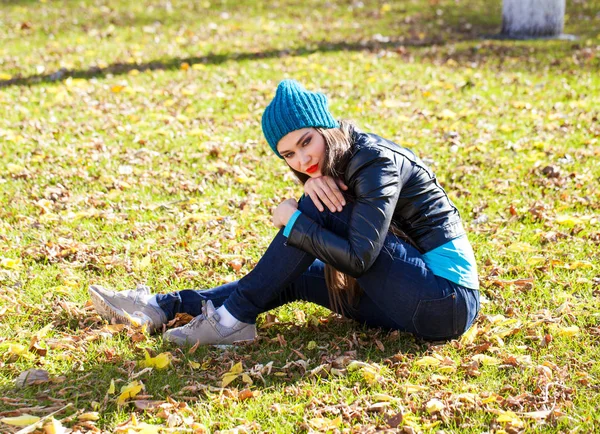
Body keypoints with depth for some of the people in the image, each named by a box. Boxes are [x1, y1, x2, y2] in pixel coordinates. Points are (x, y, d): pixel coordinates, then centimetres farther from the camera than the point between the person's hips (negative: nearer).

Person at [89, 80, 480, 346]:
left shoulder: (377, 163, -18)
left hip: (447, 298, -9)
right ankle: (160, 308, 9)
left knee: (321, 208, -16)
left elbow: (357, 258, -25)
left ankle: (234, 316, -11)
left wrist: (294, 219, -14)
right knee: (293, 276, 7)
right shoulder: (342, 159, 8)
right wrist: (312, 185, -17)